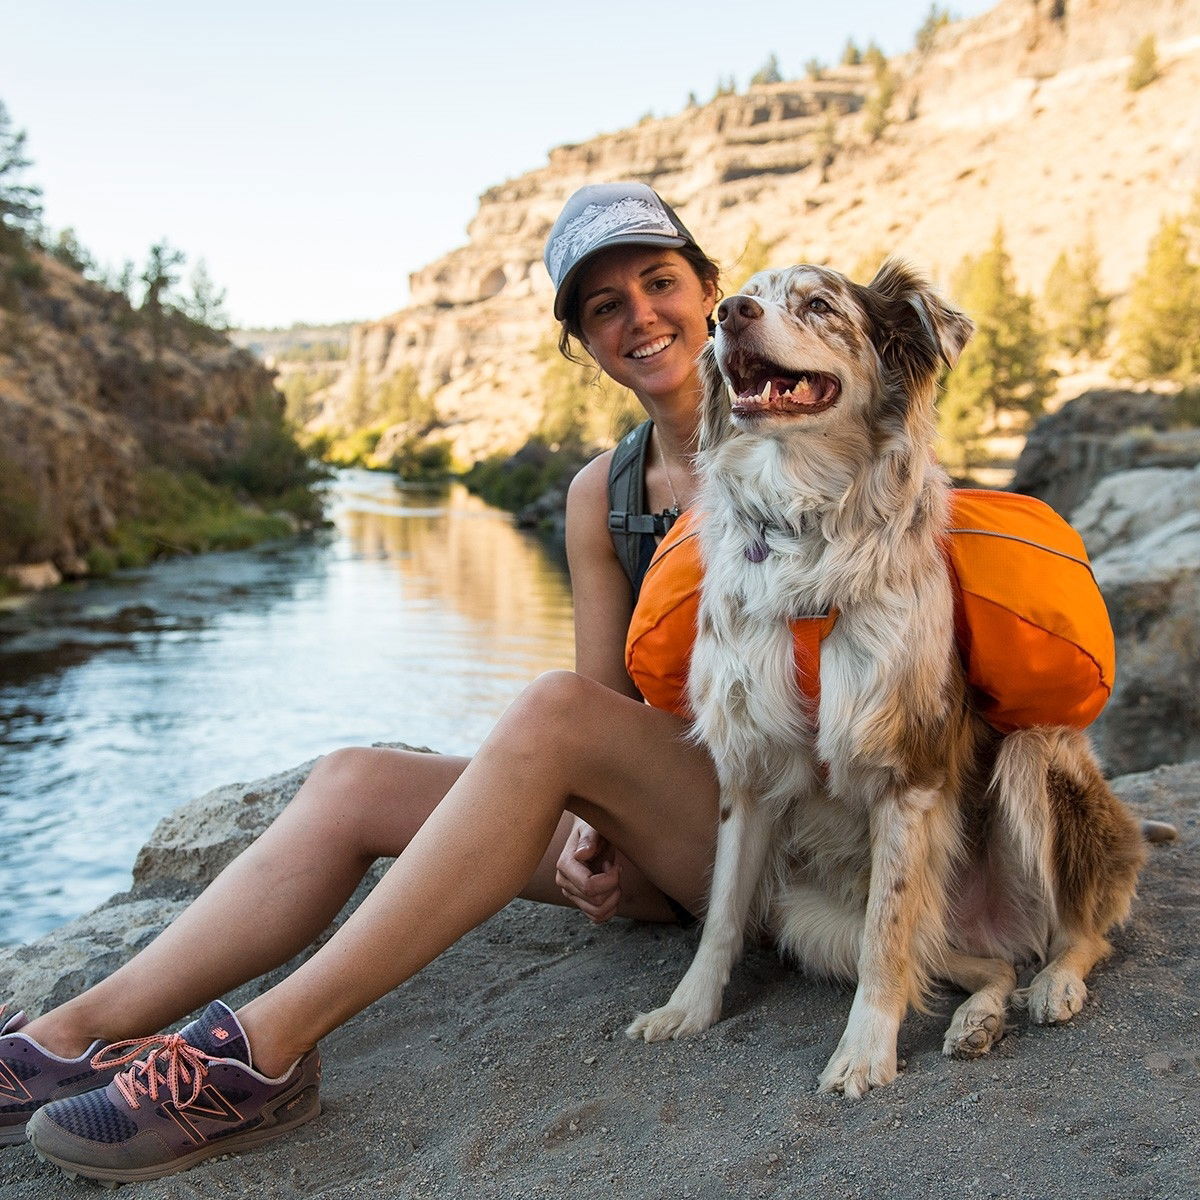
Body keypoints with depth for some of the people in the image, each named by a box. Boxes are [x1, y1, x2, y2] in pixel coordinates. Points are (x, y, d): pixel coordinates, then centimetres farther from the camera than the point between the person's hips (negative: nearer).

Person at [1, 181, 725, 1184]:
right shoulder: (599, 497, 9)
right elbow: (614, 705, 3)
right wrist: (584, 834, -17)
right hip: (651, 847, 5)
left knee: (552, 709, -33)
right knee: (352, 785, -11)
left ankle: (270, 1046, -28)